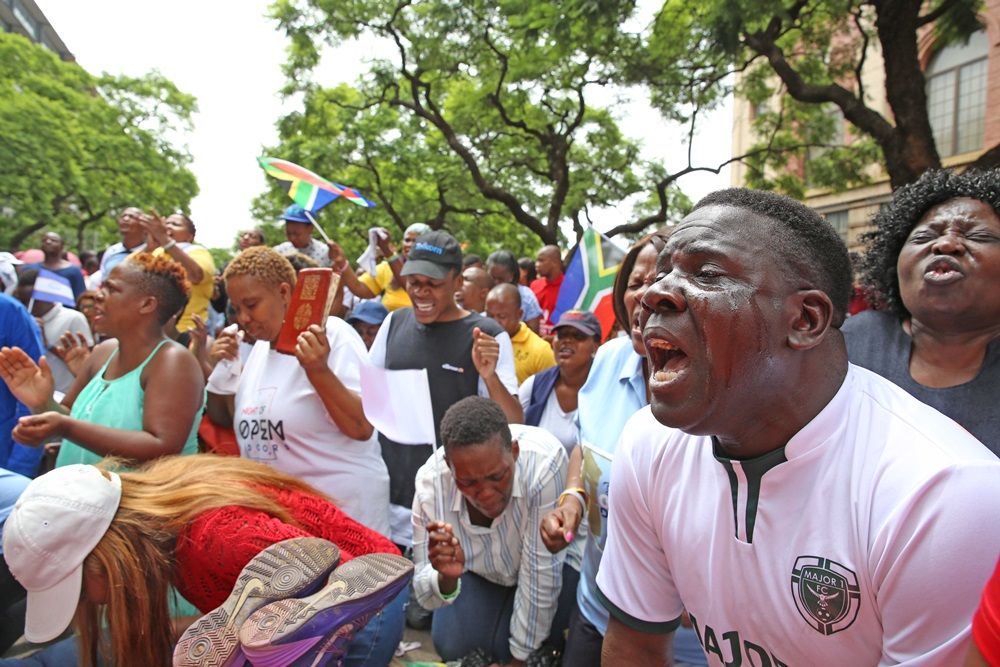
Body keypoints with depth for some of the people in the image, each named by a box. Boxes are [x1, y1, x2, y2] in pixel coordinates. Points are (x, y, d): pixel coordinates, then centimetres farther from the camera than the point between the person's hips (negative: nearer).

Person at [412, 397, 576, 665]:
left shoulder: (543, 462, -42)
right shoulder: (431, 483, -30)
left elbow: (541, 574, -30)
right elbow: (425, 594, -21)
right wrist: (445, 579, -45)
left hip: (555, 558, -2)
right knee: (451, 645, -12)